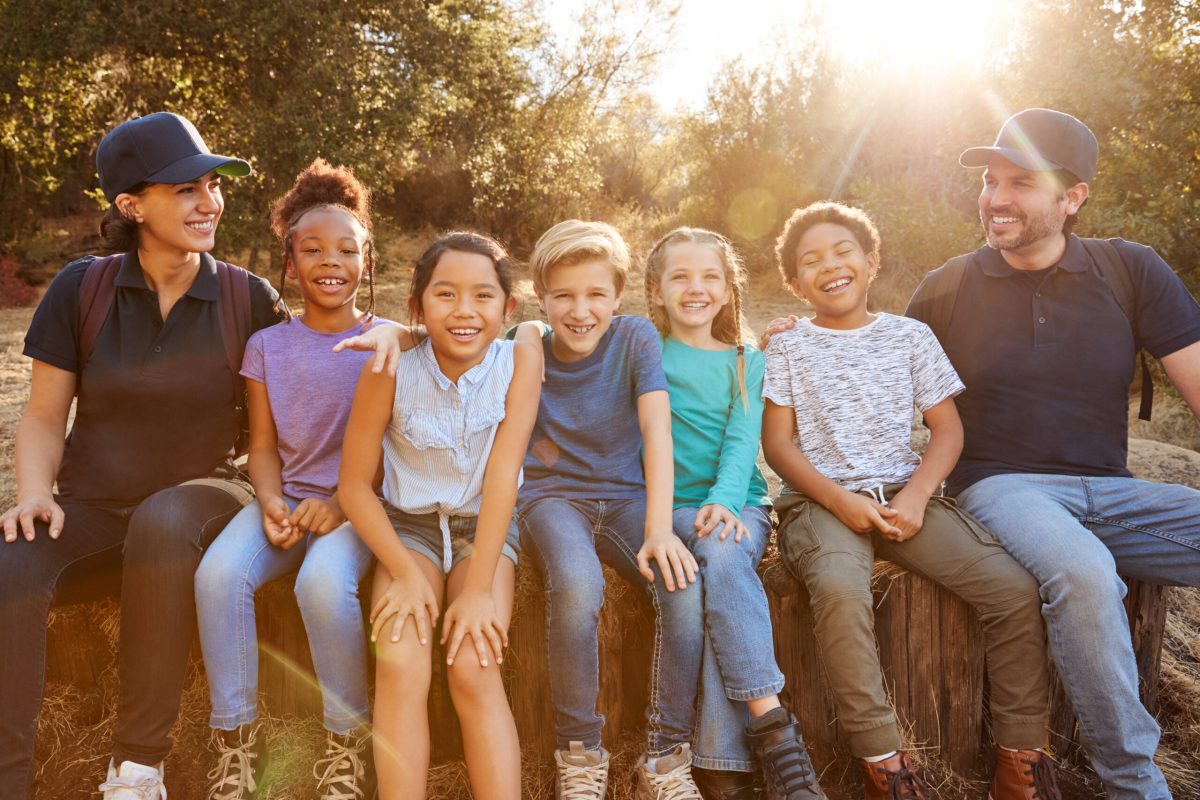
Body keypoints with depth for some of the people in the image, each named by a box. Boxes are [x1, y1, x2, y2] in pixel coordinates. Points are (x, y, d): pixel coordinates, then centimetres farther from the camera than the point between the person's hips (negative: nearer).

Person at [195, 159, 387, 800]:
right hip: (287, 498, 3)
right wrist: (271, 504, -12)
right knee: (218, 572, -27)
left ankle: (347, 740, -11)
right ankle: (235, 738, -8)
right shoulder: (268, 346, 9)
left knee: (324, 581, -34)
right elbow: (263, 446, 8)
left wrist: (343, 502, -15)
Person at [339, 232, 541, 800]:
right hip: (409, 524, 0)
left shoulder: (520, 361, -15)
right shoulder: (390, 371, -16)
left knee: (474, 669, -22)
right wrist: (406, 574, -17)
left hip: (485, 526, 0)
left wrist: (478, 587, -23)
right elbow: (355, 483, -8)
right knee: (400, 667, -23)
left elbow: (503, 473, -19)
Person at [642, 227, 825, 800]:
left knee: (724, 559, -32)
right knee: (722, 562, -32)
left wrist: (724, 502, -19)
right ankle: (774, 732, -32)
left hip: (739, 502, 0)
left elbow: (742, 441, -1)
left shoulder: (746, 362, 15)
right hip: (674, 506, 0)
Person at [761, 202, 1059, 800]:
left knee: (1015, 586, -18)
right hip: (821, 500, -2)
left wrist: (916, 495, -10)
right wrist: (840, 501, -13)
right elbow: (777, 443, 1)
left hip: (905, 496, 3)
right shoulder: (788, 347, 6)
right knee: (839, 587, -37)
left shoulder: (910, 336, 11)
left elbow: (947, 428, 8)